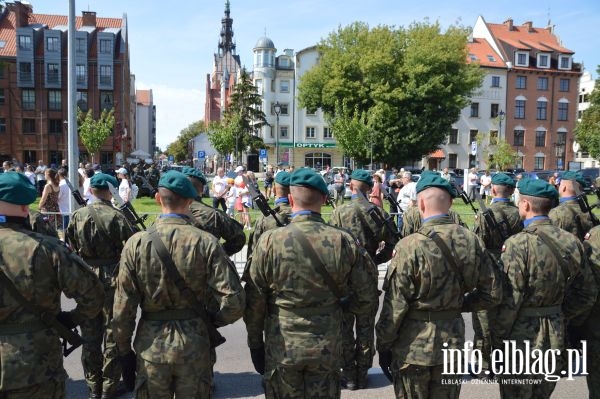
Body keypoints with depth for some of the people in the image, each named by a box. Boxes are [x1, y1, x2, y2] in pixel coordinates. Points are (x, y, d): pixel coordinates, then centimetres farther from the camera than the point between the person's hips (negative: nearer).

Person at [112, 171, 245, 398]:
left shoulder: (136, 243, -9)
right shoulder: (206, 243, -11)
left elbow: (122, 308, -6)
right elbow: (234, 302, -15)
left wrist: (124, 351, 7)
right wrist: (214, 320, 5)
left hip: (151, 345, 1)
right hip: (194, 344, 0)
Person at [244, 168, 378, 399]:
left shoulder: (269, 241, -13)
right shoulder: (344, 242, -9)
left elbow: (254, 301, -6)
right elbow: (366, 301, -3)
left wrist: (255, 342, 8)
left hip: (281, 349, -1)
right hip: (327, 349, 1)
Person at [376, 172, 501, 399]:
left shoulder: (410, 246, -19)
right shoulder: (471, 240, -4)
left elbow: (395, 304, -16)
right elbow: (492, 294, 3)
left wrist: (383, 345, -5)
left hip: (413, 344, -4)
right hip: (453, 339, 4)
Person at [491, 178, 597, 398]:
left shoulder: (518, 244, -21)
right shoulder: (572, 242, -1)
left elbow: (508, 301, -21)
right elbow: (588, 293, 8)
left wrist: (497, 339, -9)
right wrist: (559, 316, 16)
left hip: (521, 335, -6)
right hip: (555, 337, 6)